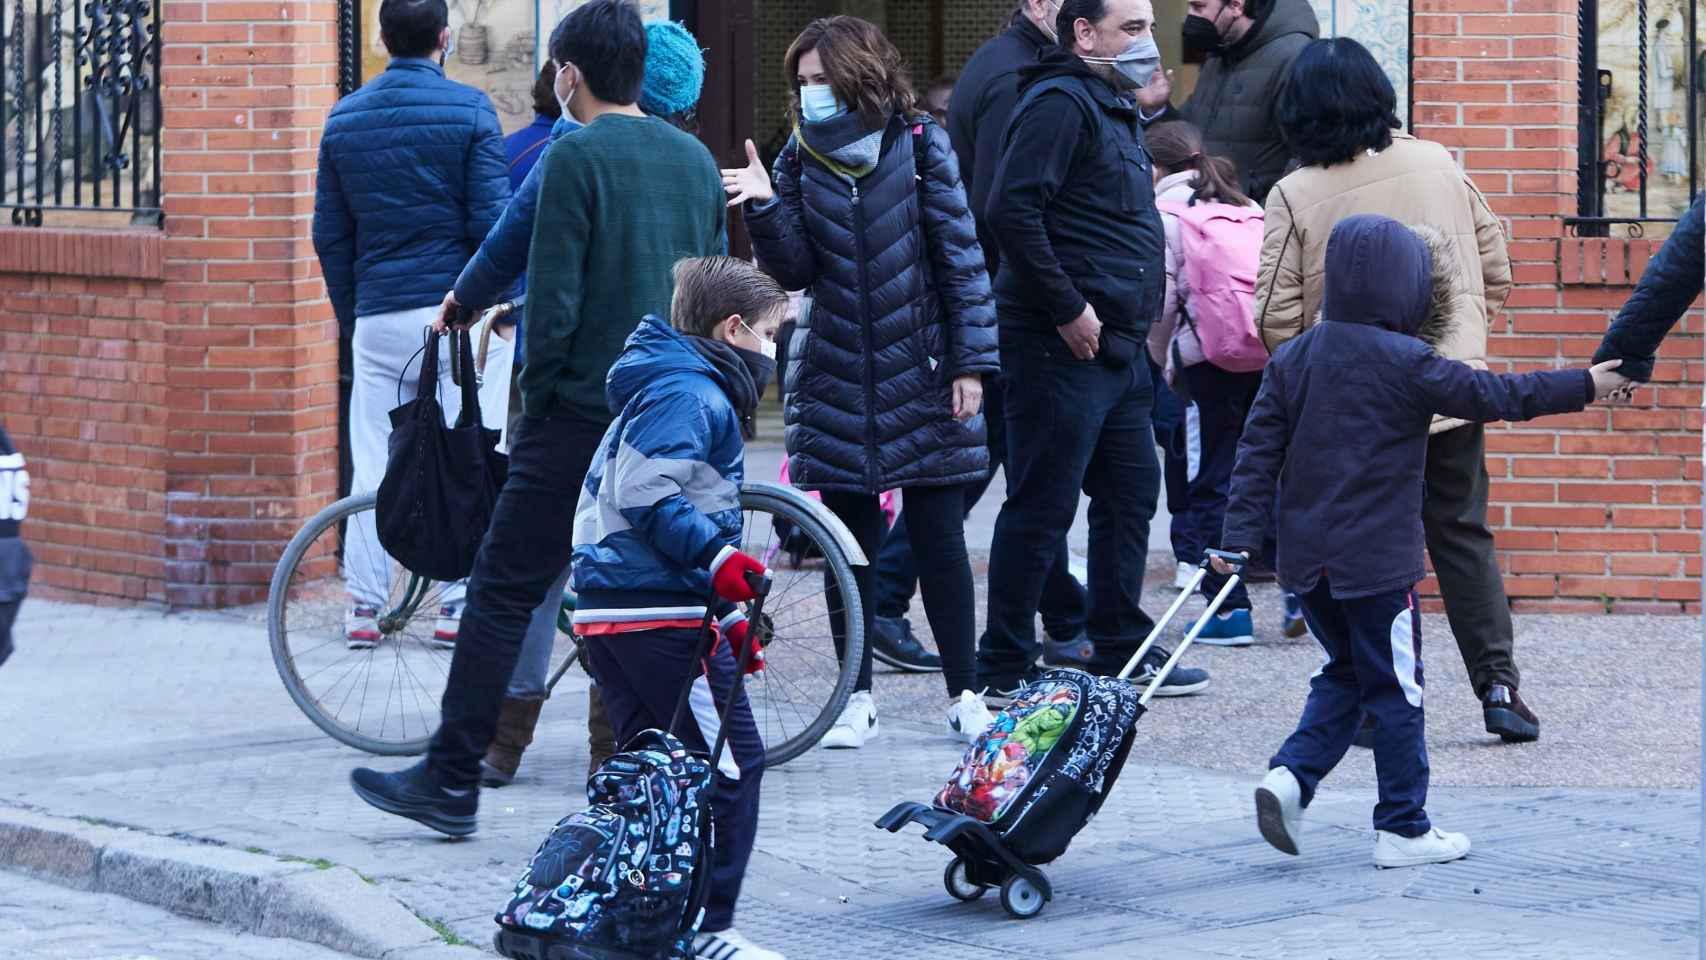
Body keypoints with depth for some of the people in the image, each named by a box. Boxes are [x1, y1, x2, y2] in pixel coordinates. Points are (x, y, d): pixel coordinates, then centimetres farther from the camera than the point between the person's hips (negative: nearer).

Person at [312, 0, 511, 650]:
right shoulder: (468, 110, -5)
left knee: (373, 464, 7)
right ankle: (458, 604, 1)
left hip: (378, 320, 4)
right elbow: (491, 219, -9)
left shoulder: (344, 119, 8)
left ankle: (364, 607, 7)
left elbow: (330, 235, 11)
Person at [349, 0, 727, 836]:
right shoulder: (697, 161, 10)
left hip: (585, 413, -6)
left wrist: (535, 403, 0)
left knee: (502, 592, -1)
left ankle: (451, 782, 0)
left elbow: (554, 302, -12)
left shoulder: (575, 157, -9)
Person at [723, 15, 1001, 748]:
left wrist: (970, 361, -7)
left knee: (937, 535, 1)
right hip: (837, 378, 2)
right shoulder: (801, 161, 4)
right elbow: (796, 270, -2)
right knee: (849, 540, 5)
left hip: (921, 375, -2)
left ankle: (963, 694, 11)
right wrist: (764, 209, -19)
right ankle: (857, 698, 12)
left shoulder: (920, 146, -3)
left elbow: (961, 256, -3)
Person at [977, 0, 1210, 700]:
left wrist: (1135, 323, 18)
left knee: (1130, 494, 15)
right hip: (1062, 347, -10)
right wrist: (1068, 309, -21)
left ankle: (1122, 653, 25)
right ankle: (1002, 669, 0)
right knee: (1041, 508, -6)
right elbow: (1011, 209, -23)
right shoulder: (1060, 104, -13)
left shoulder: (1113, 109, 19)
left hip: (1117, 346, 10)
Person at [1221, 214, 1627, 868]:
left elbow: (1258, 451, 3)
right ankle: (1403, 827, 9)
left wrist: (1240, 535, 3)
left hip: (1307, 560, 6)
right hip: (1377, 560, -6)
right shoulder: (1405, 362, -12)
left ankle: (1290, 775, 1)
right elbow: (1494, 396, -7)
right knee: (1395, 691, 4)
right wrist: (1583, 386, 4)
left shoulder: (1292, 359, 5)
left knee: (1345, 673, 20)